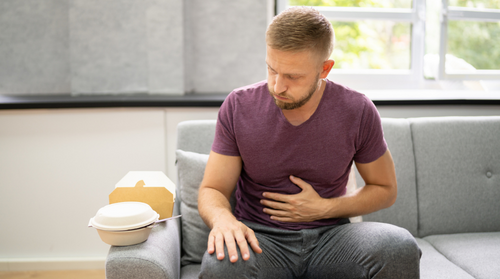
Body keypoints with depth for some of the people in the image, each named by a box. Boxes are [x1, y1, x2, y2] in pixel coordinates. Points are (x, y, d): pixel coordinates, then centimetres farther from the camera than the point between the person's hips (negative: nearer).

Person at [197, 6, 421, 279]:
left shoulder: (358, 112, -5)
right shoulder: (238, 107, -5)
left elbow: (385, 190, 8)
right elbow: (211, 190, 0)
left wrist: (324, 208, -7)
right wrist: (222, 219, -25)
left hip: (329, 234, 1)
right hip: (260, 236, -1)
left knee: (400, 247, -30)